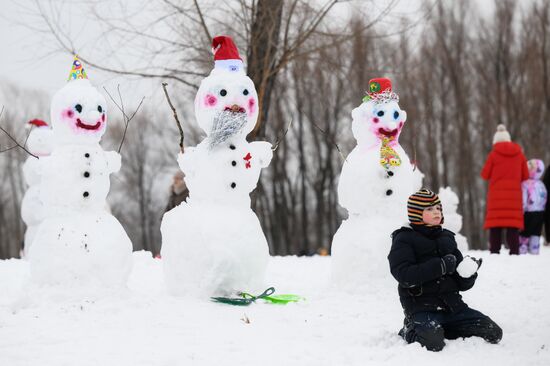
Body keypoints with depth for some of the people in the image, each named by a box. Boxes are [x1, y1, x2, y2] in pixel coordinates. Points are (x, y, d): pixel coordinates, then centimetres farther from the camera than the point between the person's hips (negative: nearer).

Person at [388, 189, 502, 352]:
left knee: (493, 332, -8)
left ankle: (444, 329, 9)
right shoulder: (404, 239, -1)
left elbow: (462, 284, 19)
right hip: (421, 307, -6)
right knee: (434, 341, -35)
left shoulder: (446, 238, 18)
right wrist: (440, 266, -21)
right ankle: (411, 331, 0)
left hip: (452, 305, 6)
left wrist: (468, 275, -6)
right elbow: (404, 275, -18)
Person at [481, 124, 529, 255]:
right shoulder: (519, 154, 5)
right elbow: (525, 176, 8)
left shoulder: (494, 154, -3)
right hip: (514, 195, 2)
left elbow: (485, 175, 1)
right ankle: (514, 252, -5)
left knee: (495, 226, 0)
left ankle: (495, 252, -6)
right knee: (513, 226, 1)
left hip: (496, 195, -2)